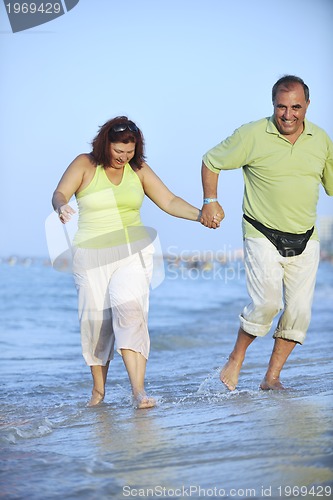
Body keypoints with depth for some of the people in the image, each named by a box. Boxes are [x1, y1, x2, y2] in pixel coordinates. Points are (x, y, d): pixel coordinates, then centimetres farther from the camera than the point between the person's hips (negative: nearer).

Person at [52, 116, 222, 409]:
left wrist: (200, 215, -10)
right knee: (96, 317, 0)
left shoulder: (139, 170, 7)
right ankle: (98, 390, 18)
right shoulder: (85, 165, 2)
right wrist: (62, 207, -32)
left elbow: (169, 202, 5)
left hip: (133, 252, 0)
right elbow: (60, 193, -8)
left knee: (129, 308, -19)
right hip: (92, 254, 0)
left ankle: (138, 389, -25)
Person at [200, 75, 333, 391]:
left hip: (305, 240, 4)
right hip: (263, 237, -4)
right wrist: (211, 201, -6)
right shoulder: (252, 135, -8)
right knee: (266, 303, -16)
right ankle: (235, 360, 8)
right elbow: (211, 162, 3)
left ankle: (272, 378, 12)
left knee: (299, 309, 0)